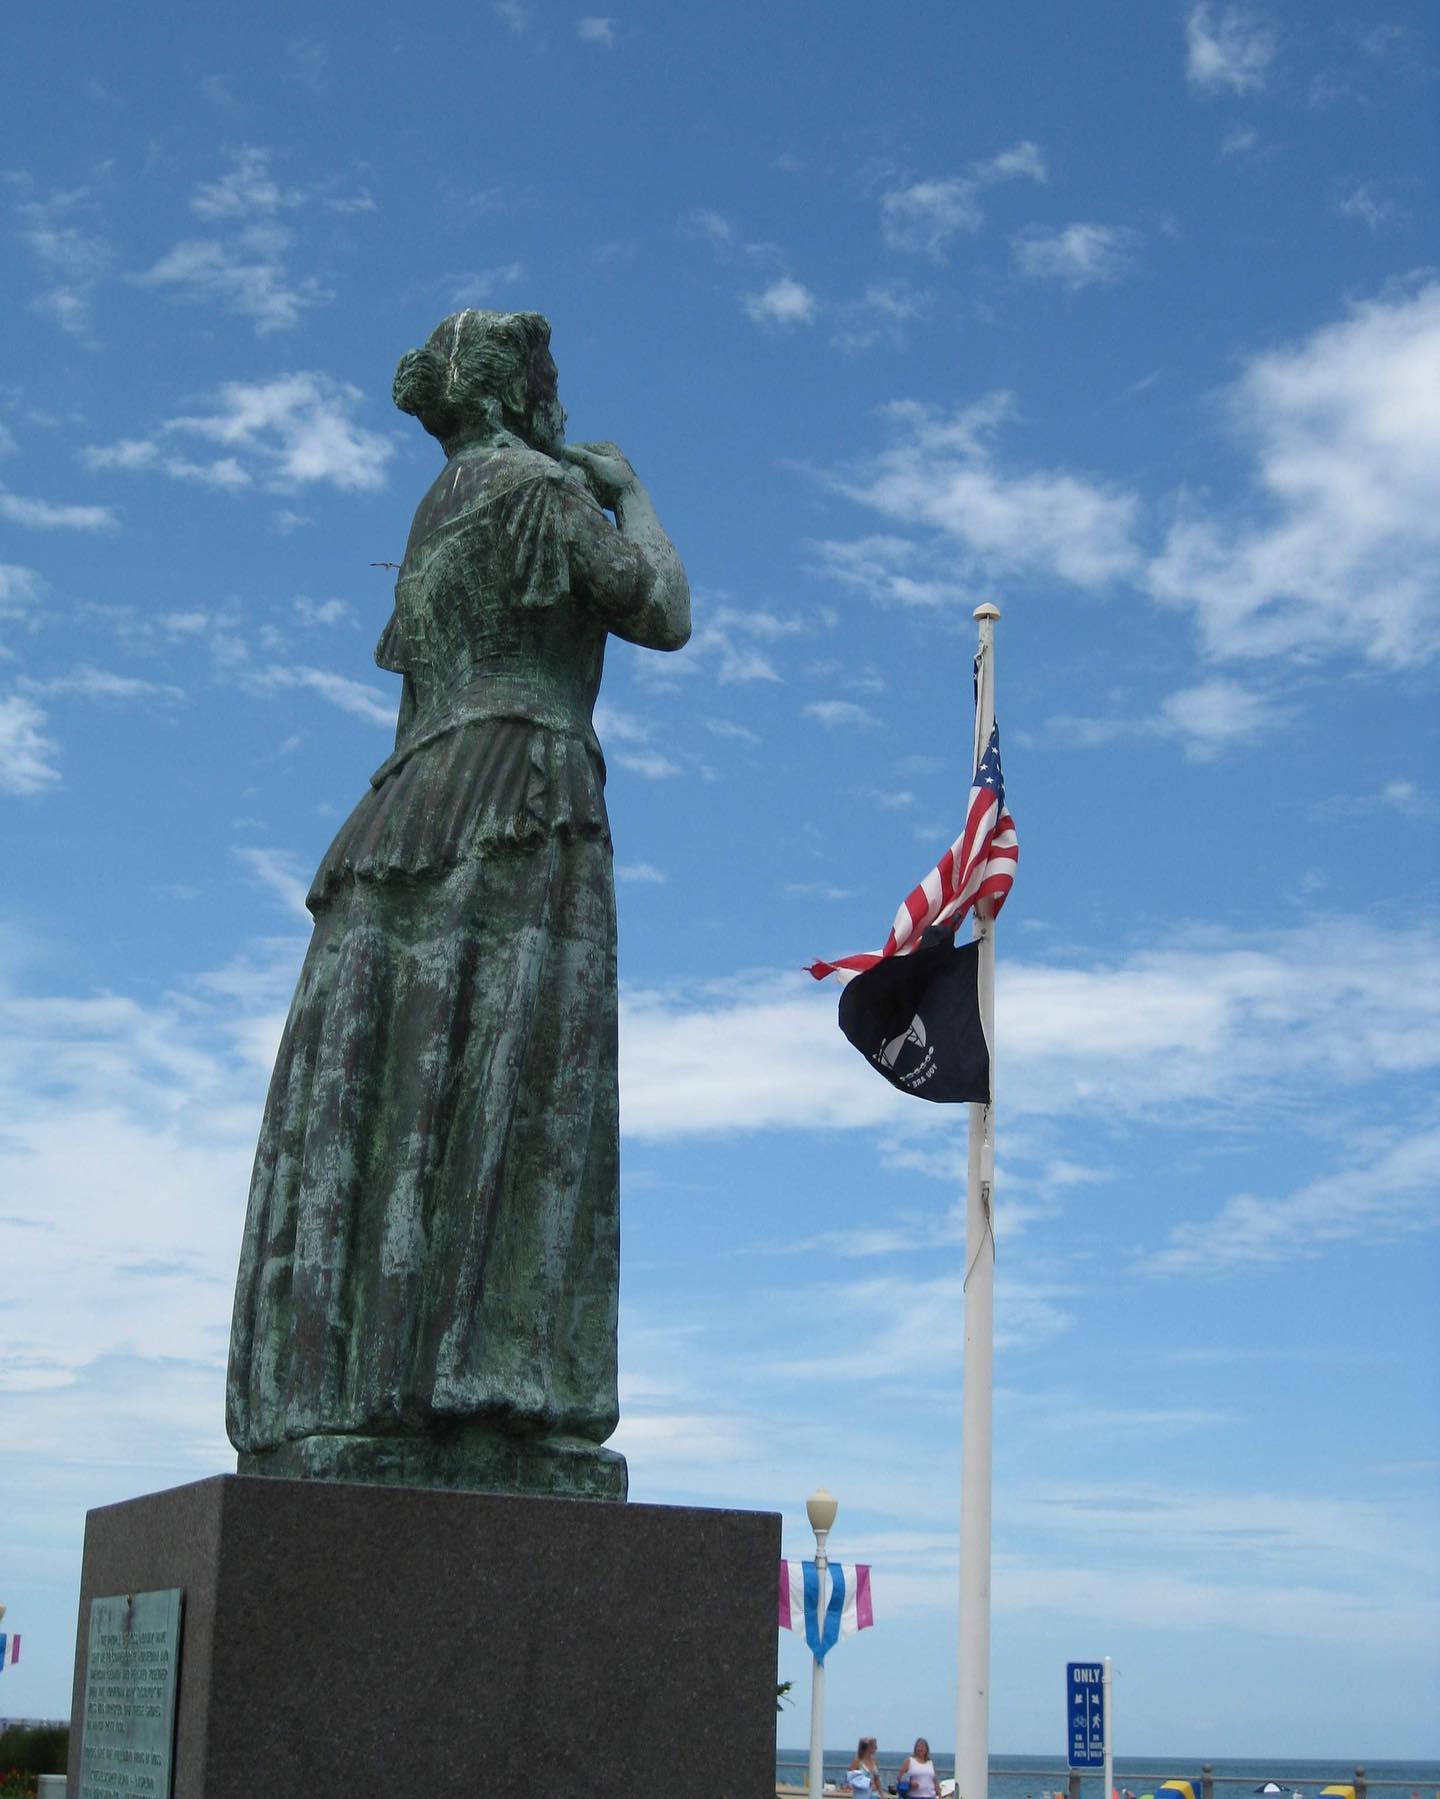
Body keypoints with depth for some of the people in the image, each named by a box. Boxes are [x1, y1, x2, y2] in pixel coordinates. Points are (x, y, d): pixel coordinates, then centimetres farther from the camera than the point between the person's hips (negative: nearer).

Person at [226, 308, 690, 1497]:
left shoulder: (439, 513, 26)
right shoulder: (534, 482, 2)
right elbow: (661, 615, -3)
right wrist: (630, 492, 15)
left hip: (414, 808, 8)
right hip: (519, 803, -8)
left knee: (383, 1096, -3)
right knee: (505, 1094, -16)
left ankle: (332, 1409, -9)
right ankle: (467, 1411, -25)